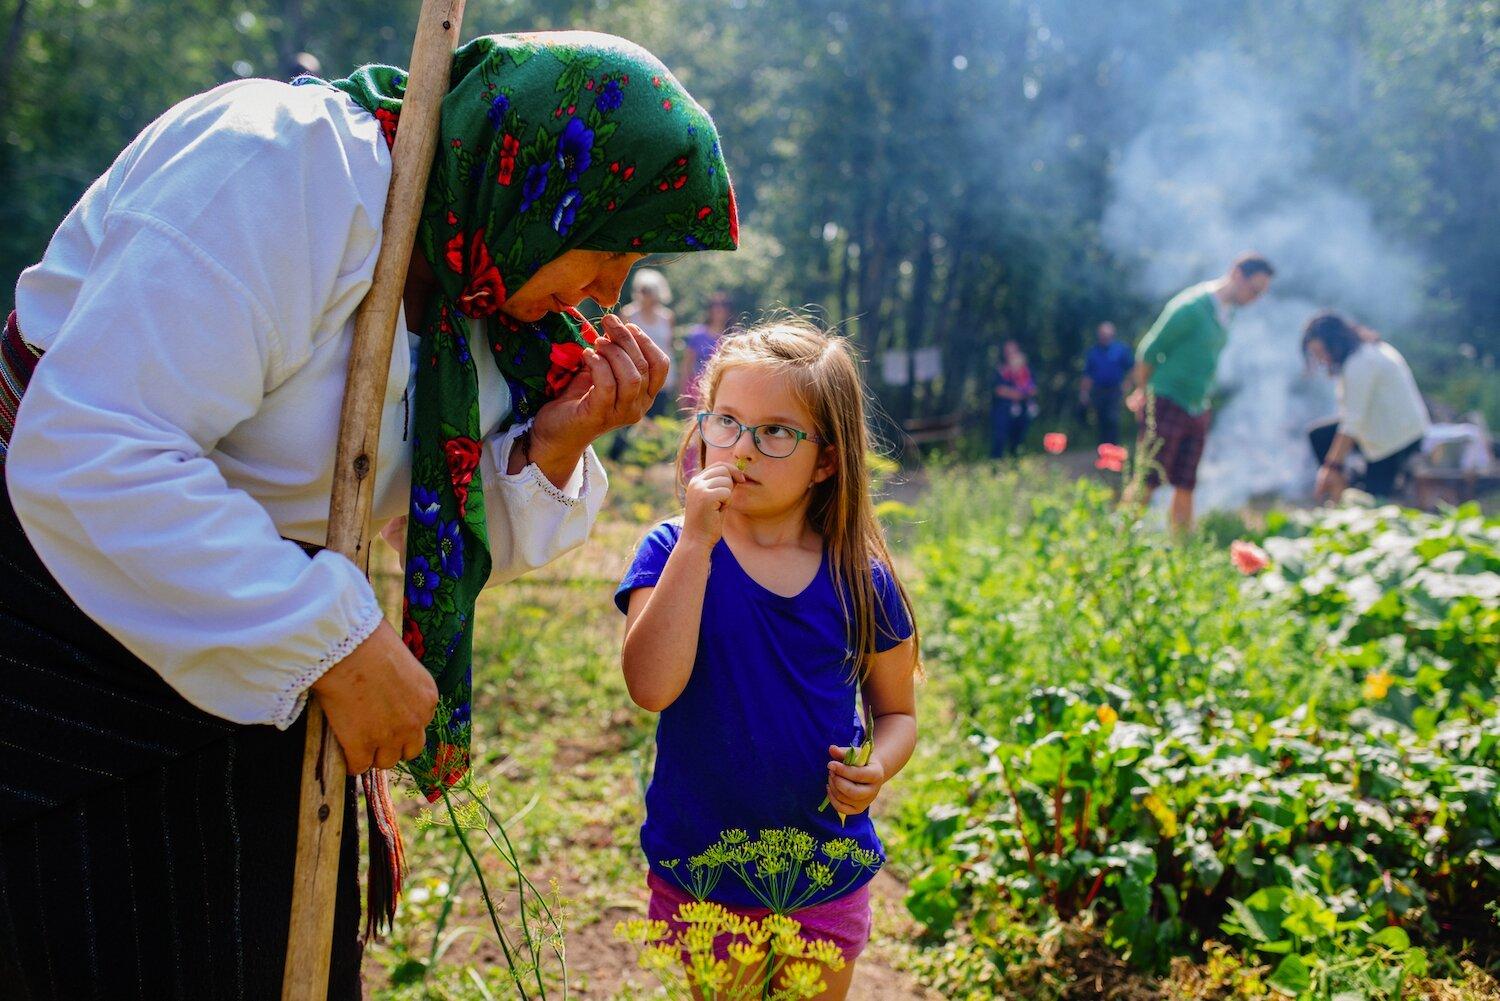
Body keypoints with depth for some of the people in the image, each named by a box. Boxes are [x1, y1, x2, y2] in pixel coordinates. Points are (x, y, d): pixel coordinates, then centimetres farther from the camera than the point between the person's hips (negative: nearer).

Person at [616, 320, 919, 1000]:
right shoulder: (672, 552, -10)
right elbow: (651, 686, -26)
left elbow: (897, 712, 6)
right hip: (696, 876, -1)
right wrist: (697, 541, -28)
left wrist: (877, 768, -16)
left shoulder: (861, 580, -6)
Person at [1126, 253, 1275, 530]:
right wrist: (1144, 393, 1)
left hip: (1197, 411, 8)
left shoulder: (1226, 313, 11)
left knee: (1185, 486, 6)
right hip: (1166, 407, -8)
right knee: (1147, 482, -8)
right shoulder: (1192, 307, -15)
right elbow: (1149, 350, -10)